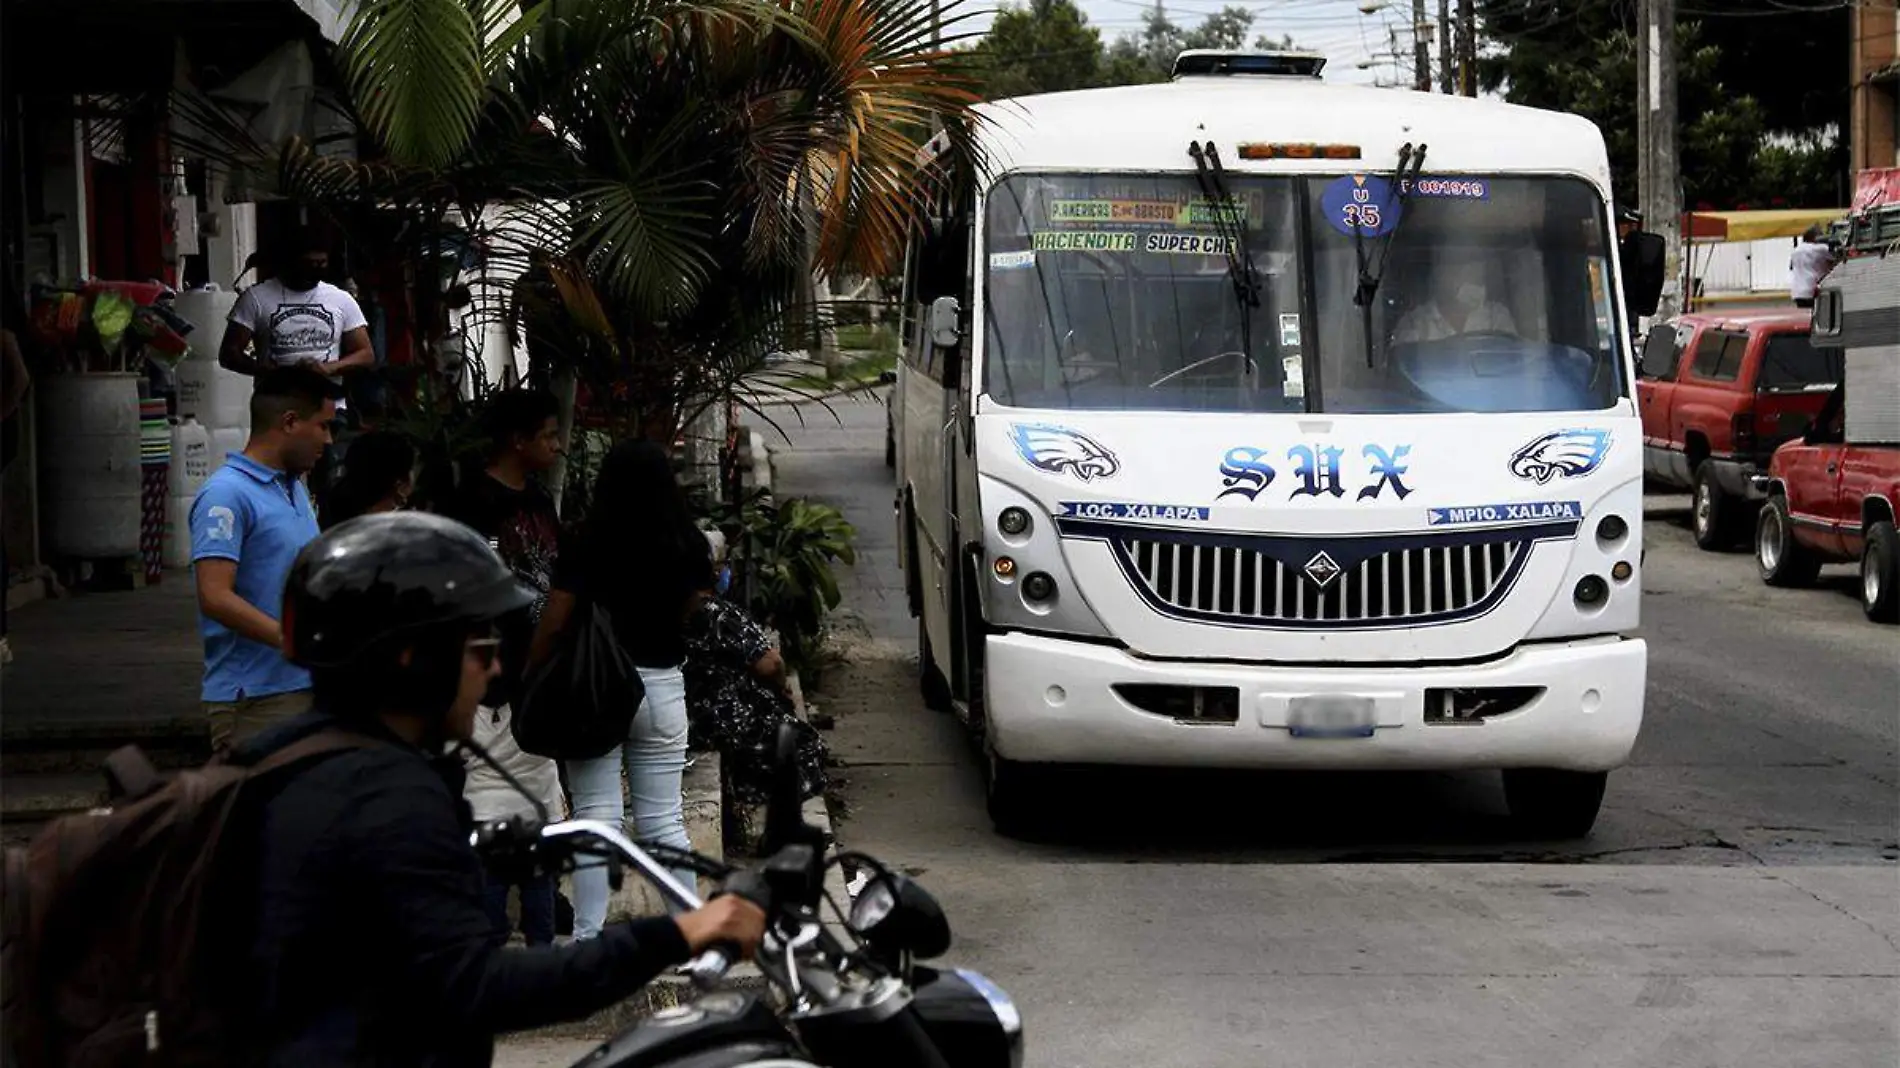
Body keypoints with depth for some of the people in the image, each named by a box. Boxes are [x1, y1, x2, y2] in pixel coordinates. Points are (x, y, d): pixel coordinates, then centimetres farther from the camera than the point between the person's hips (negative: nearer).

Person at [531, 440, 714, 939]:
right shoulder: (688, 549, -3)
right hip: (662, 687, 2)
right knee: (664, 819, 9)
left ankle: (588, 935, 1)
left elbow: (552, 624, -10)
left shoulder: (588, 548, -10)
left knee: (595, 815, 0)